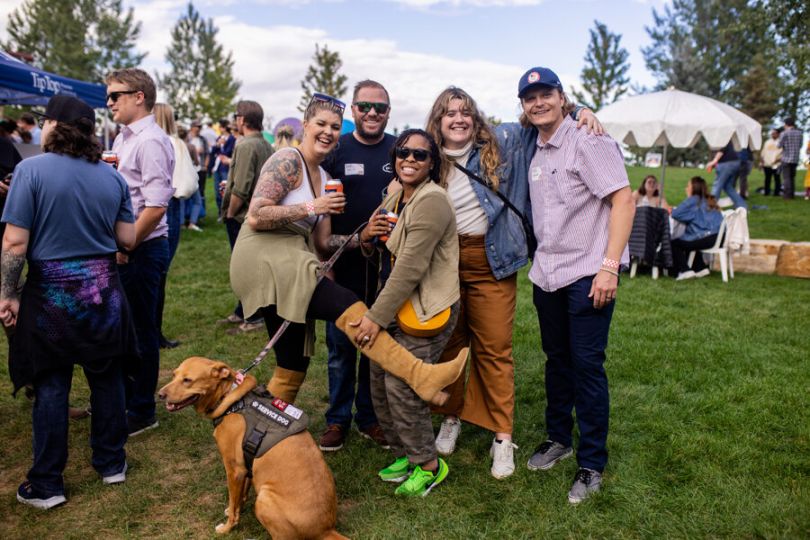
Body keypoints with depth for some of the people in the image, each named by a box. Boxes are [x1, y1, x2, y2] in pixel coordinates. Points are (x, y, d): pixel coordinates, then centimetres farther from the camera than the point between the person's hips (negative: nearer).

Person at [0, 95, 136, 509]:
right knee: (106, 378, 14)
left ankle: (47, 485, 19)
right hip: (102, 289, 3)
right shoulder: (112, 176, 1)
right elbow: (127, 240, 2)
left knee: (51, 386, 7)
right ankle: (111, 463, 28)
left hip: (51, 293, -3)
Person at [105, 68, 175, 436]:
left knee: (141, 331, 4)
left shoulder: (150, 141, -16)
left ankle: (142, 412, 20)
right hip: (124, 248, 9)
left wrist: (124, 247, -17)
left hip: (142, 250, -9)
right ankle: (124, 398, 38)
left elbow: (155, 206, -23)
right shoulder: (123, 138, 13)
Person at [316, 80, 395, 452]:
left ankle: (370, 416, 27)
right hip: (343, 263, -1)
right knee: (340, 344, 6)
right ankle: (338, 419, 22)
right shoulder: (335, 150, 1)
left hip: (388, 264, 1)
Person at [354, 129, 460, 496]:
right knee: (380, 382, 10)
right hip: (396, 306, 9)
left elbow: (410, 268, -23)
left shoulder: (431, 201, -18)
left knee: (401, 385, -9)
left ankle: (429, 465, 13)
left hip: (427, 310, -9)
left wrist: (377, 317, -20)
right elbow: (383, 256, 20)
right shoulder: (395, 197, 10)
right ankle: (406, 453, 30)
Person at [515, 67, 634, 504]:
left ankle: (592, 464, 14)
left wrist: (609, 267, -20)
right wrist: (540, 261, 11)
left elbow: (623, 201, -15)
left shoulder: (587, 140, -9)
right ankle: (558, 439, 35)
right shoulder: (535, 151, 12)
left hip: (588, 272, -6)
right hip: (547, 272, 7)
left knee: (586, 365, -1)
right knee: (556, 360, 17)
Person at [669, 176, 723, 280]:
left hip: (708, 238, -9)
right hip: (718, 237, 9)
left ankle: (685, 271, -3)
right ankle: (701, 268, 29)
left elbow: (676, 214, -12)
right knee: (687, 242, 32)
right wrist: (675, 210, 19)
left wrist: (672, 210, 11)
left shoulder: (693, 200, -5)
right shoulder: (708, 200, 19)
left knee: (674, 243, 1)